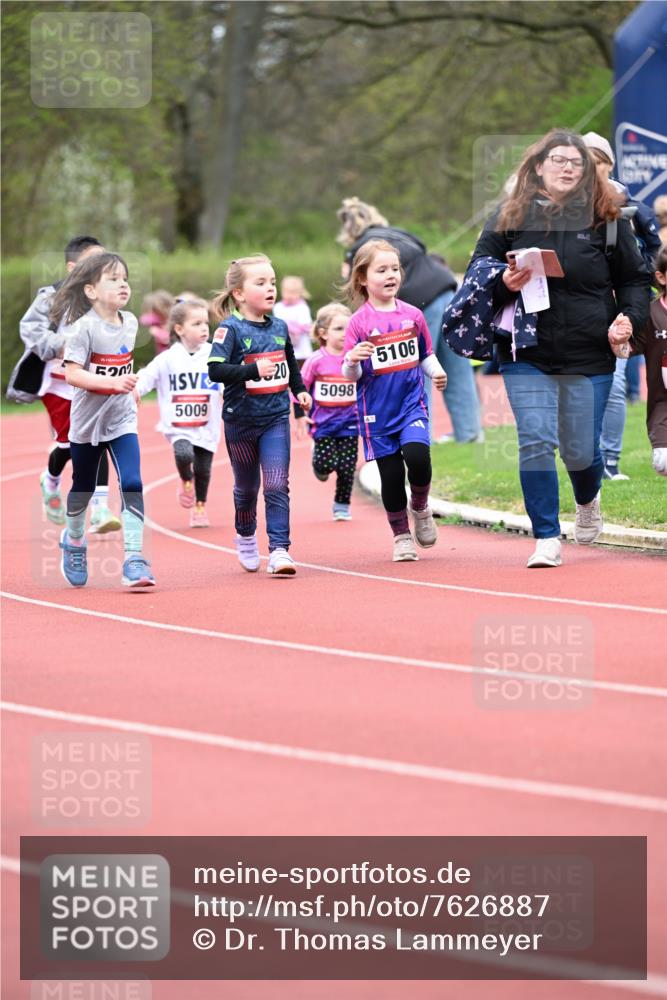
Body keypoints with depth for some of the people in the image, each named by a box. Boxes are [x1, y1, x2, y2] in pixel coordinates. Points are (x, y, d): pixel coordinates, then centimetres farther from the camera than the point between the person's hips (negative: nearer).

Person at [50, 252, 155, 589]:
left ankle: (134, 559, -15)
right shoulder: (83, 328, -18)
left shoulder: (130, 323, 1)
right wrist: (112, 384, -33)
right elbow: (72, 374, -25)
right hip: (88, 420, -3)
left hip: (122, 419, 3)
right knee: (83, 487, 15)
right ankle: (73, 540, 41)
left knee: (132, 484, -13)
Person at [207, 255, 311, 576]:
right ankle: (245, 537, 39)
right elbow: (215, 370, -24)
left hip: (276, 417, 3)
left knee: (277, 485, -9)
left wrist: (300, 389, 16)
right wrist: (253, 370, -32)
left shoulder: (279, 327, 5)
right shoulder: (230, 329, -12)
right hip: (241, 420, -3)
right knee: (247, 486, 14)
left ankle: (279, 550, -12)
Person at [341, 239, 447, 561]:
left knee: (418, 457, -20)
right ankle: (401, 536, 21)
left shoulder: (412, 315, 3)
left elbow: (426, 354, 15)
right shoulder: (359, 322, -6)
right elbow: (351, 375, -6)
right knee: (391, 474, 3)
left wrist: (436, 372, -4)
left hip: (412, 403, 1)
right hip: (377, 411, -1)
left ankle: (420, 508, 10)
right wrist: (352, 362, -27)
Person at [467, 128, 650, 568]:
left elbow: (634, 278, 8)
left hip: (589, 355, 0)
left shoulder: (606, 217, 1)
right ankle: (547, 539, 0)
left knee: (581, 450, 7)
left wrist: (630, 317, -10)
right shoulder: (509, 216, 2)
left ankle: (588, 500, 42)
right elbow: (477, 271, 8)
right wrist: (504, 283, -13)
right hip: (527, 354, 0)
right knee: (536, 443, -11)